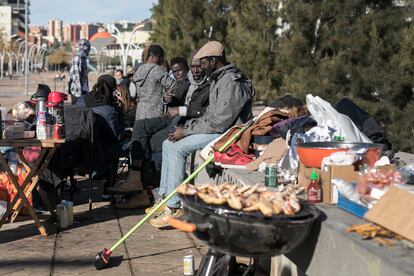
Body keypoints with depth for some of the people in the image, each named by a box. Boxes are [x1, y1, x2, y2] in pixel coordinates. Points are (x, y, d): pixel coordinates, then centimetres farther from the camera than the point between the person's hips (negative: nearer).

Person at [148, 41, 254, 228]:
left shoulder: (231, 83, -19)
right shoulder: (218, 79, 15)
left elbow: (219, 123, -23)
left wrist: (186, 132, -16)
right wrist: (186, 127, 6)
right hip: (216, 130, 11)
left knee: (177, 148, -22)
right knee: (168, 144, 4)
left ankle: (174, 207, -21)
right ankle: (165, 197, 4)